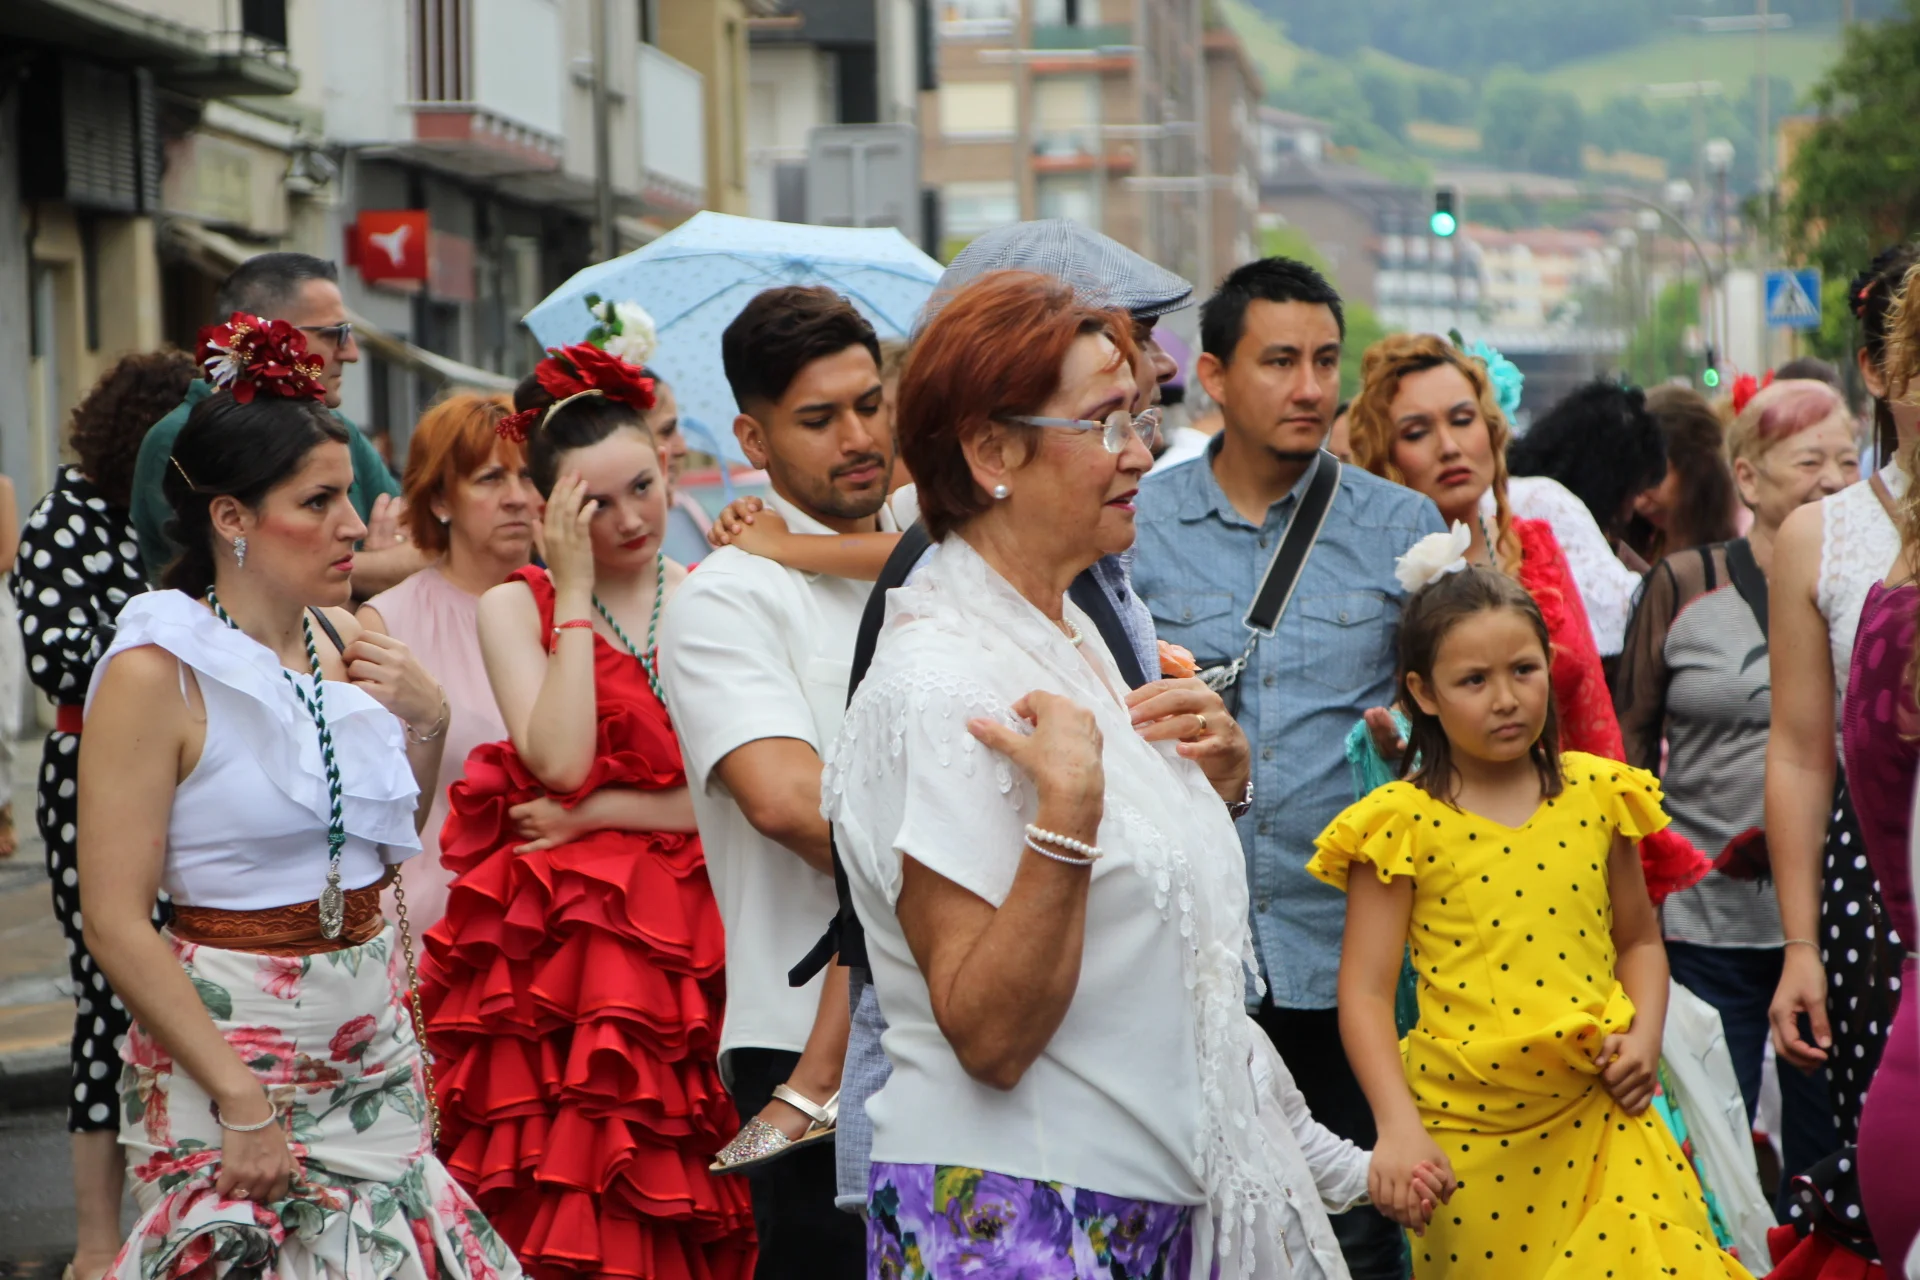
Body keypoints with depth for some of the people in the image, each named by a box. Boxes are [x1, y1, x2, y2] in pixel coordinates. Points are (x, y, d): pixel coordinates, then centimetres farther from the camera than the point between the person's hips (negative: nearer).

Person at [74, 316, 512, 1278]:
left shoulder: (343, 646, 6)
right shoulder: (156, 675, -13)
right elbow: (116, 925, -17)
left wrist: (426, 723, 1)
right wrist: (239, 1100, -21)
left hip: (377, 1044, 6)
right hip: (227, 1043, -6)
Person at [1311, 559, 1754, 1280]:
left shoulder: (1595, 794, 6)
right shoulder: (1404, 822, -5)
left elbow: (1638, 939, 18)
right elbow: (1365, 991, -6)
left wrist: (1643, 1037, 0)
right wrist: (1399, 1126, -17)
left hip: (1600, 1115, 2)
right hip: (1471, 1134, -2)